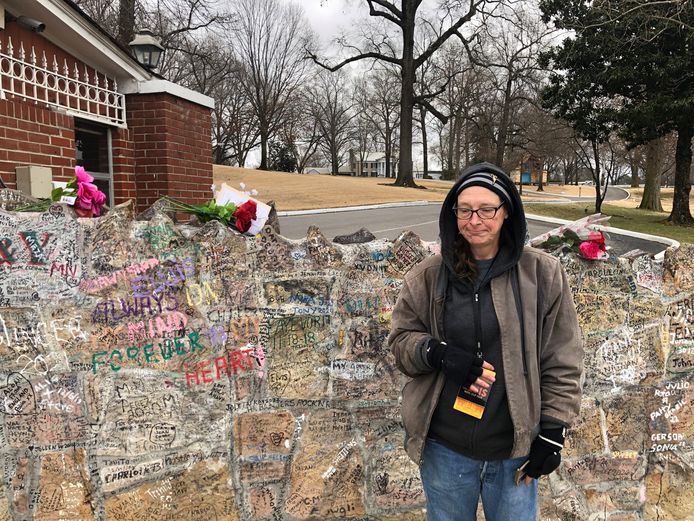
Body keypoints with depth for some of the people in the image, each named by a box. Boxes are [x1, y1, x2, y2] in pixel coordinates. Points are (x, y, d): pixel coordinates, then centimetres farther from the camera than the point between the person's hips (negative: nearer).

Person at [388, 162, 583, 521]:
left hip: (515, 450, -1)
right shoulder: (428, 275, -3)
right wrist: (434, 352, -17)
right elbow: (400, 339, 3)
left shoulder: (542, 274, -6)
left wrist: (552, 432, -3)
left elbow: (562, 362, -2)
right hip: (444, 450, 1)